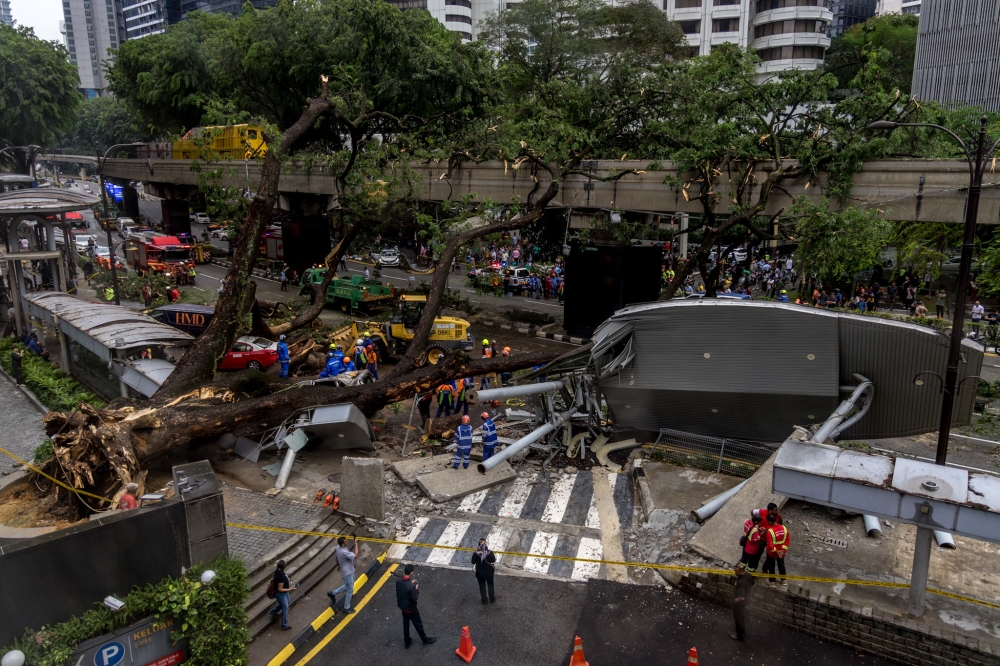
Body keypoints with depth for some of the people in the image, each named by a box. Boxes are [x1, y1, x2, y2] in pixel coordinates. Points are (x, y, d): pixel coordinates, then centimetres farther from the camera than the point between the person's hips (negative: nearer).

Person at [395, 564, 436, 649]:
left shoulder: (398, 581, -15)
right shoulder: (410, 586, -36)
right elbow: (415, 598, -24)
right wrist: (417, 589, -10)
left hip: (402, 606, 6)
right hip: (410, 608, -6)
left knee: (405, 624, 24)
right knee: (418, 624, 16)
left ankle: (407, 642, 40)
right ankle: (425, 640, 37)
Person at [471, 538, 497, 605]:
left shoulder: (476, 553, -25)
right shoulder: (489, 552, -25)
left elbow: (473, 562, -9)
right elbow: (493, 560, -9)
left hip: (480, 572, 0)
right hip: (489, 572, 0)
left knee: (482, 586, 21)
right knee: (490, 585, 24)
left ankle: (484, 601, 33)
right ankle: (492, 599, 38)